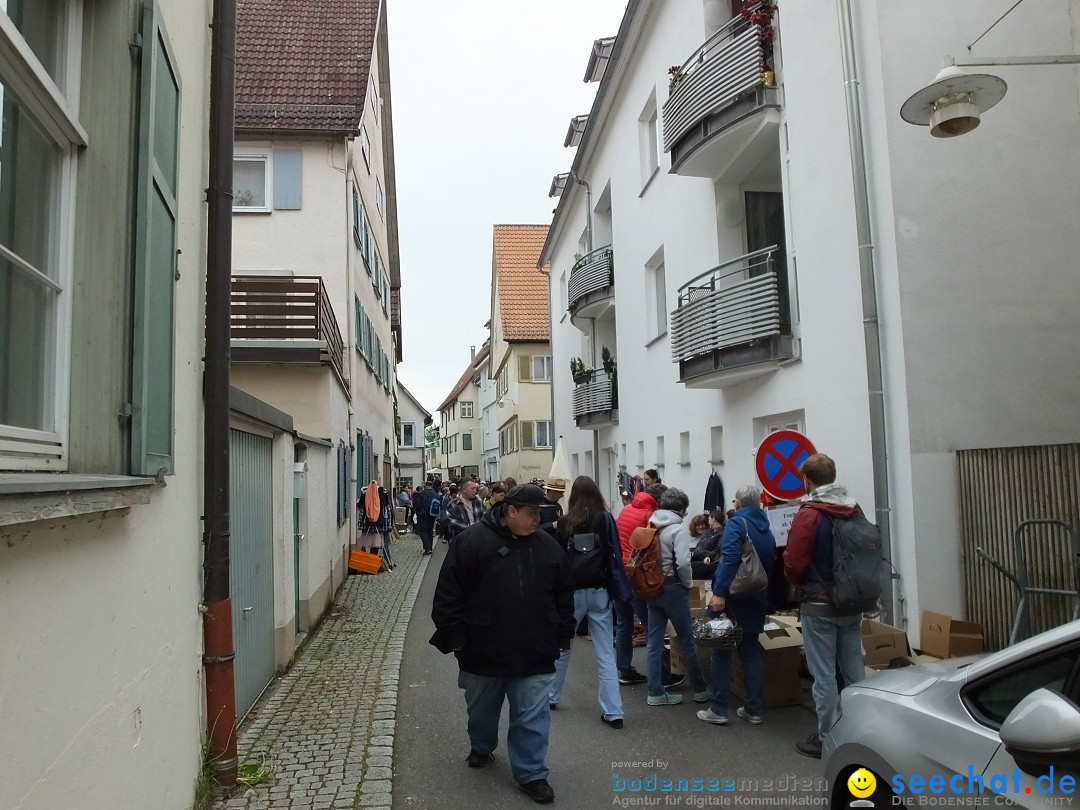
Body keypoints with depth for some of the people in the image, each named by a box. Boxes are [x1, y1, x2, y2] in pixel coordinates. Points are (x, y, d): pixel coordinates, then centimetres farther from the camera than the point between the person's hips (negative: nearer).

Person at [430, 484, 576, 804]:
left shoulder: (549, 547, 0)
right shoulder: (472, 541, -12)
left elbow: (564, 596, 9)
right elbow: (448, 593, -10)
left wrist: (562, 638, 8)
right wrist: (454, 636, -10)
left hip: (534, 654, 1)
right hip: (482, 651, -1)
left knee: (532, 717, 5)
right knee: (481, 709, 22)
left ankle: (531, 773, 21)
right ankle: (481, 748, 48)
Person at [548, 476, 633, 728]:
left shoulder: (565, 522, -4)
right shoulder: (606, 518, -4)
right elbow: (614, 555, -5)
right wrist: (617, 589, 0)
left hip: (572, 591, 0)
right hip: (599, 591, 0)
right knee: (605, 653, 2)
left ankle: (551, 697, 32)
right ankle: (613, 712, 1)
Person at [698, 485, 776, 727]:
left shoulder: (737, 523, -11)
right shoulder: (767, 529, 12)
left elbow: (730, 559, -24)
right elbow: (770, 564, 14)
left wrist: (719, 593, -27)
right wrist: (762, 594, 19)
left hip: (731, 597, -6)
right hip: (756, 599, 6)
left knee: (721, 651, 3)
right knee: (751, 652, 13)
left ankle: (719, 710, 6)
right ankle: (753, 710, 16)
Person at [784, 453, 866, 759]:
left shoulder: (809, 514, -16)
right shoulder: (856, 510, 4)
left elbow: (794, 565, -15)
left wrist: (799, 583, 6)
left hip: (820, 606, -6)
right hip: (852, 603, 6)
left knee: (824, 675, 2)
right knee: (854, 671, 14)